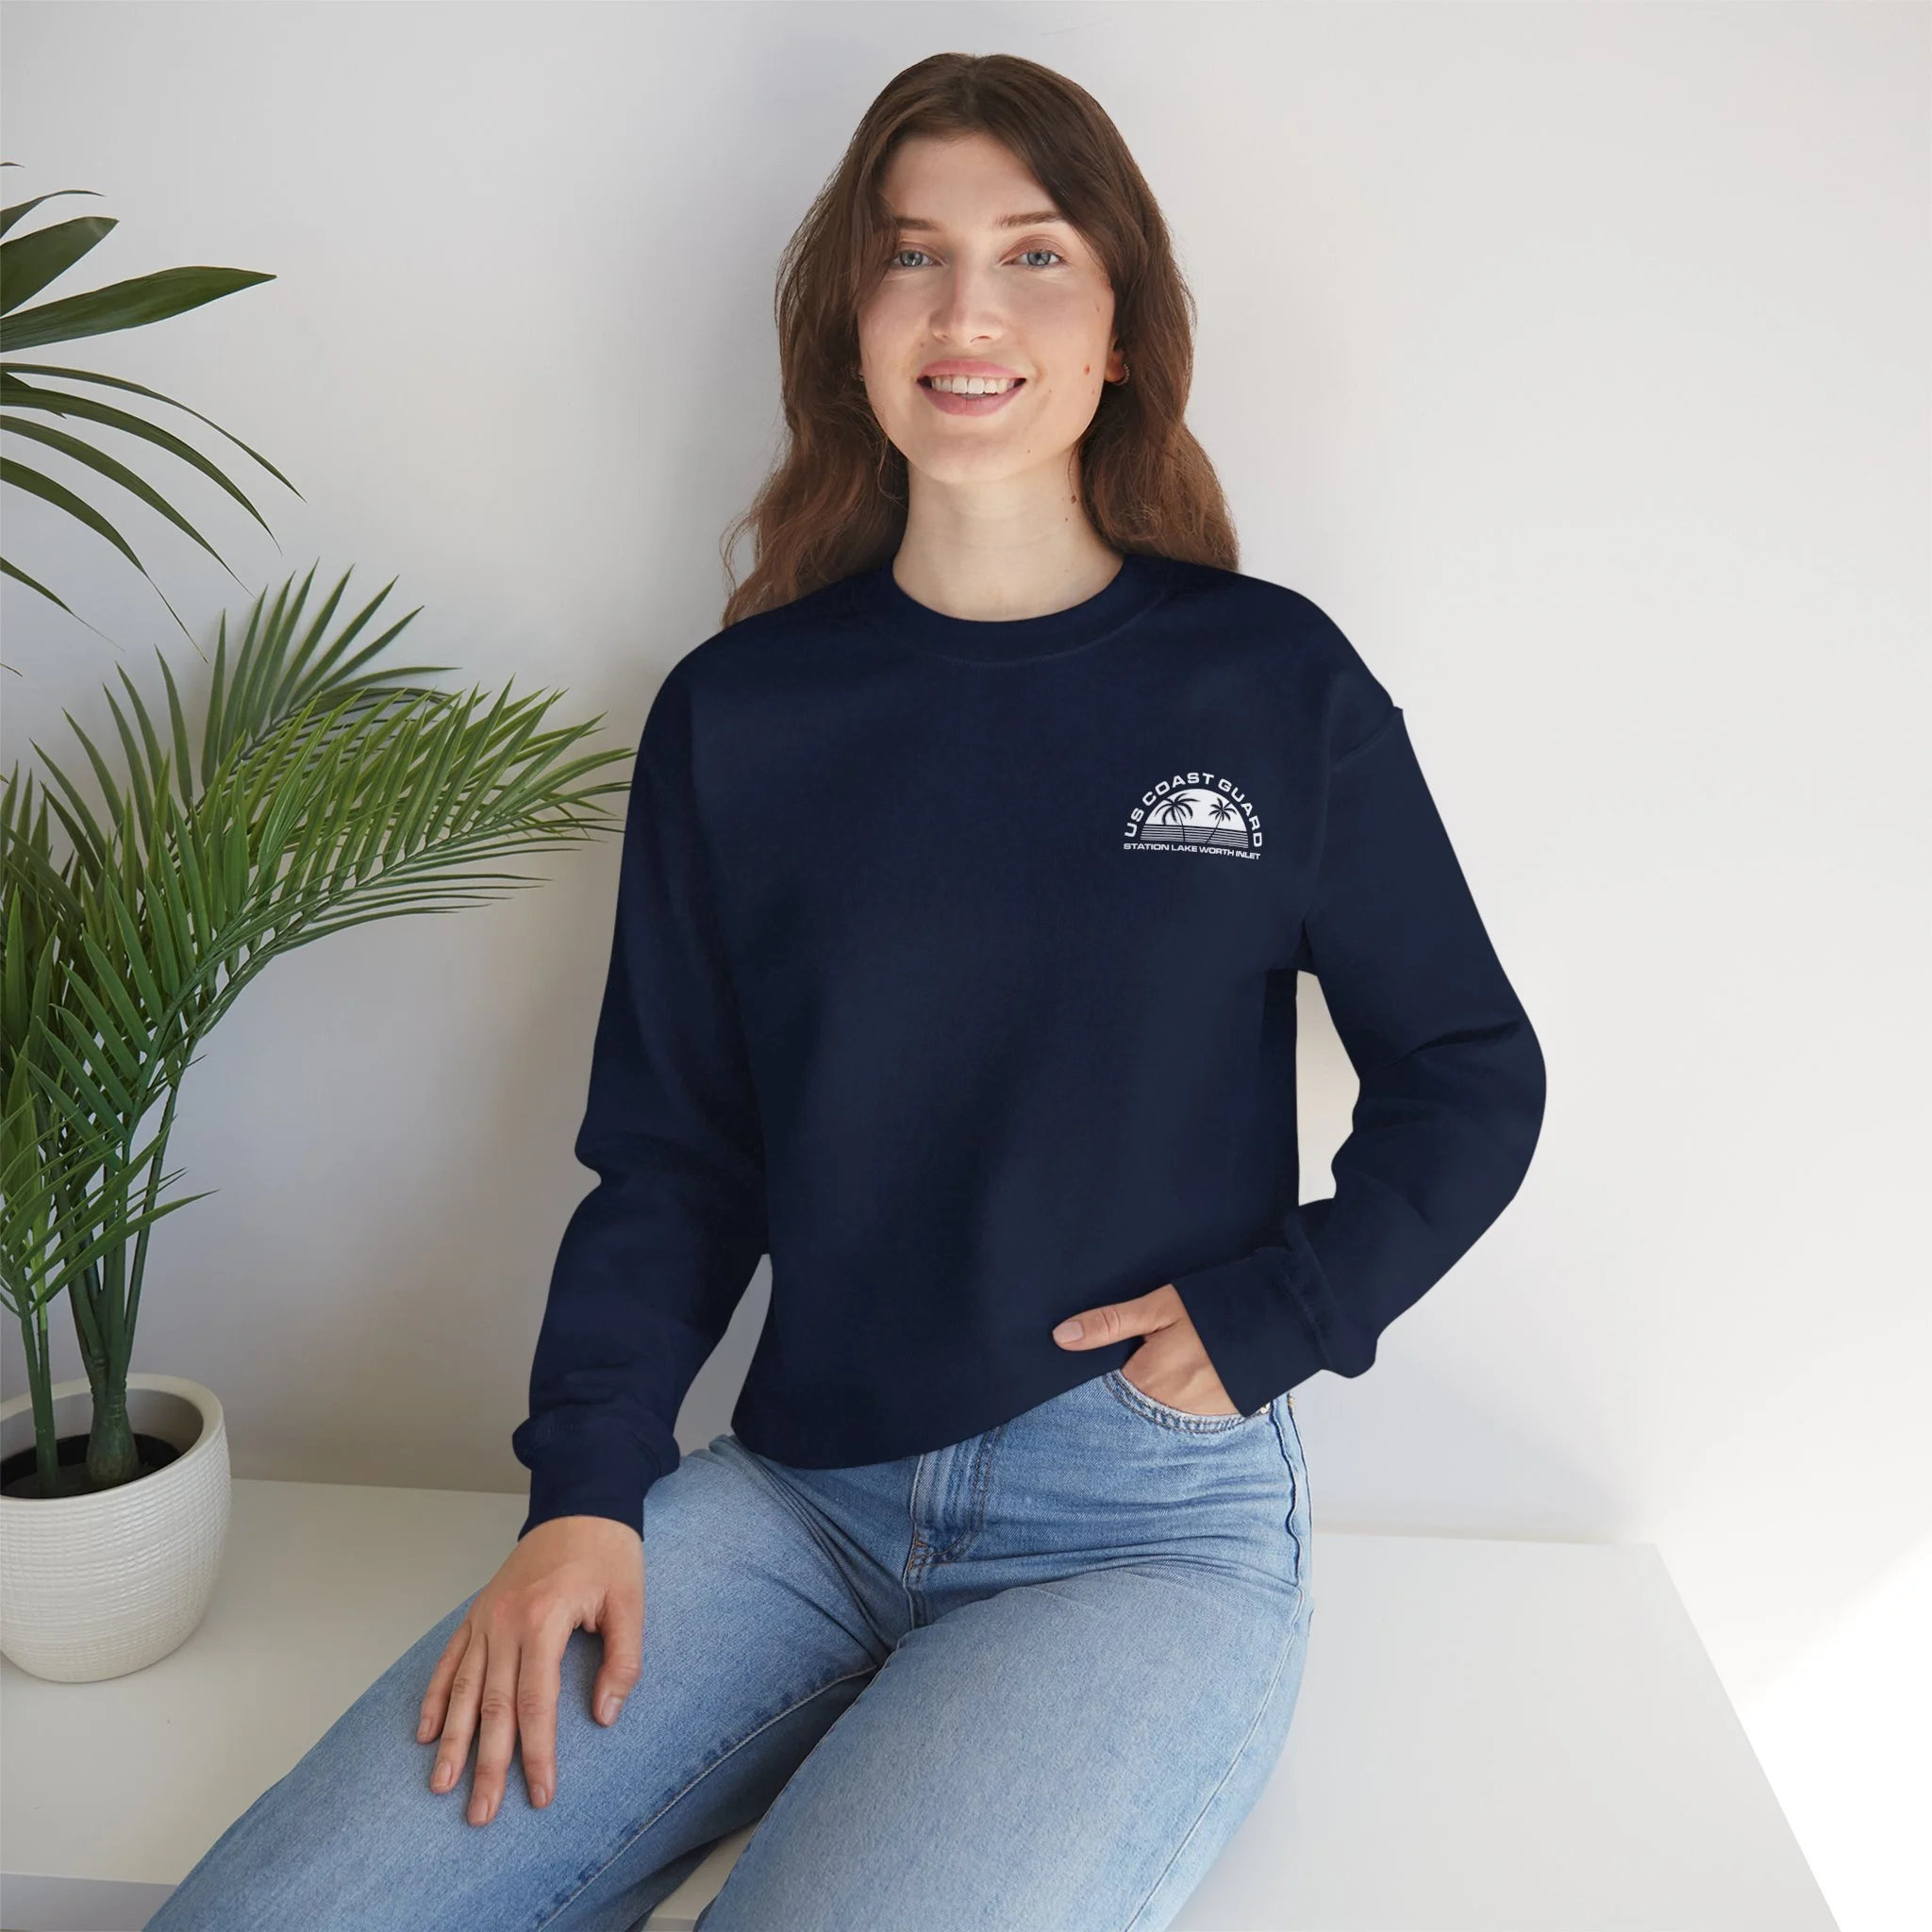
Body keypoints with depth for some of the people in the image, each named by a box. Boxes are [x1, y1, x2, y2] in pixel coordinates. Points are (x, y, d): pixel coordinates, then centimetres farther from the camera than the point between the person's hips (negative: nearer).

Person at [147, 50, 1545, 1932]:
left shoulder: (1275, 685, -1)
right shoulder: (734, 716, 4)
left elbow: (1471, 1080, 8)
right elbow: (672, 1154, 6)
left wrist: (1270, 1314, -5)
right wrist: (585, 1489, -6)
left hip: (1147, 1523, -1)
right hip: (795, 1495, 2)